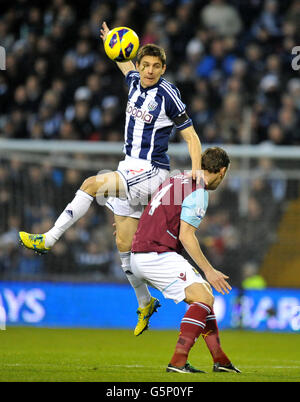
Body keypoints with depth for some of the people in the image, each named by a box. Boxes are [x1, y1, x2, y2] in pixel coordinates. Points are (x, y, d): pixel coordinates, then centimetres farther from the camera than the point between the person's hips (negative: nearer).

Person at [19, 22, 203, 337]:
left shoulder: (168, 94, -12)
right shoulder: (135, 82, 7)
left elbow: (190, 135, -9)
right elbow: (126, 65, 34)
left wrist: (196, 169, -22)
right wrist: (112, 44, 32)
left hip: (151, 171, -8)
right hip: (130, 171, 8)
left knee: (92, 184, -24)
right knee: (124, 243, 6)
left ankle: (48, 240, -19)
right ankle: (145, 303, 19)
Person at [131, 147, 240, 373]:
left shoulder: (179, 180, 16)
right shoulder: (198, 192, -12)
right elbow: (186, 236, -17)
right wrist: (208, 271, -12)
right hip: (157, 255, -10)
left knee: (204, 295, 15)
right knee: (204, 298, -15)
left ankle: (220, 360, 15)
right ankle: (178, 361, -25)